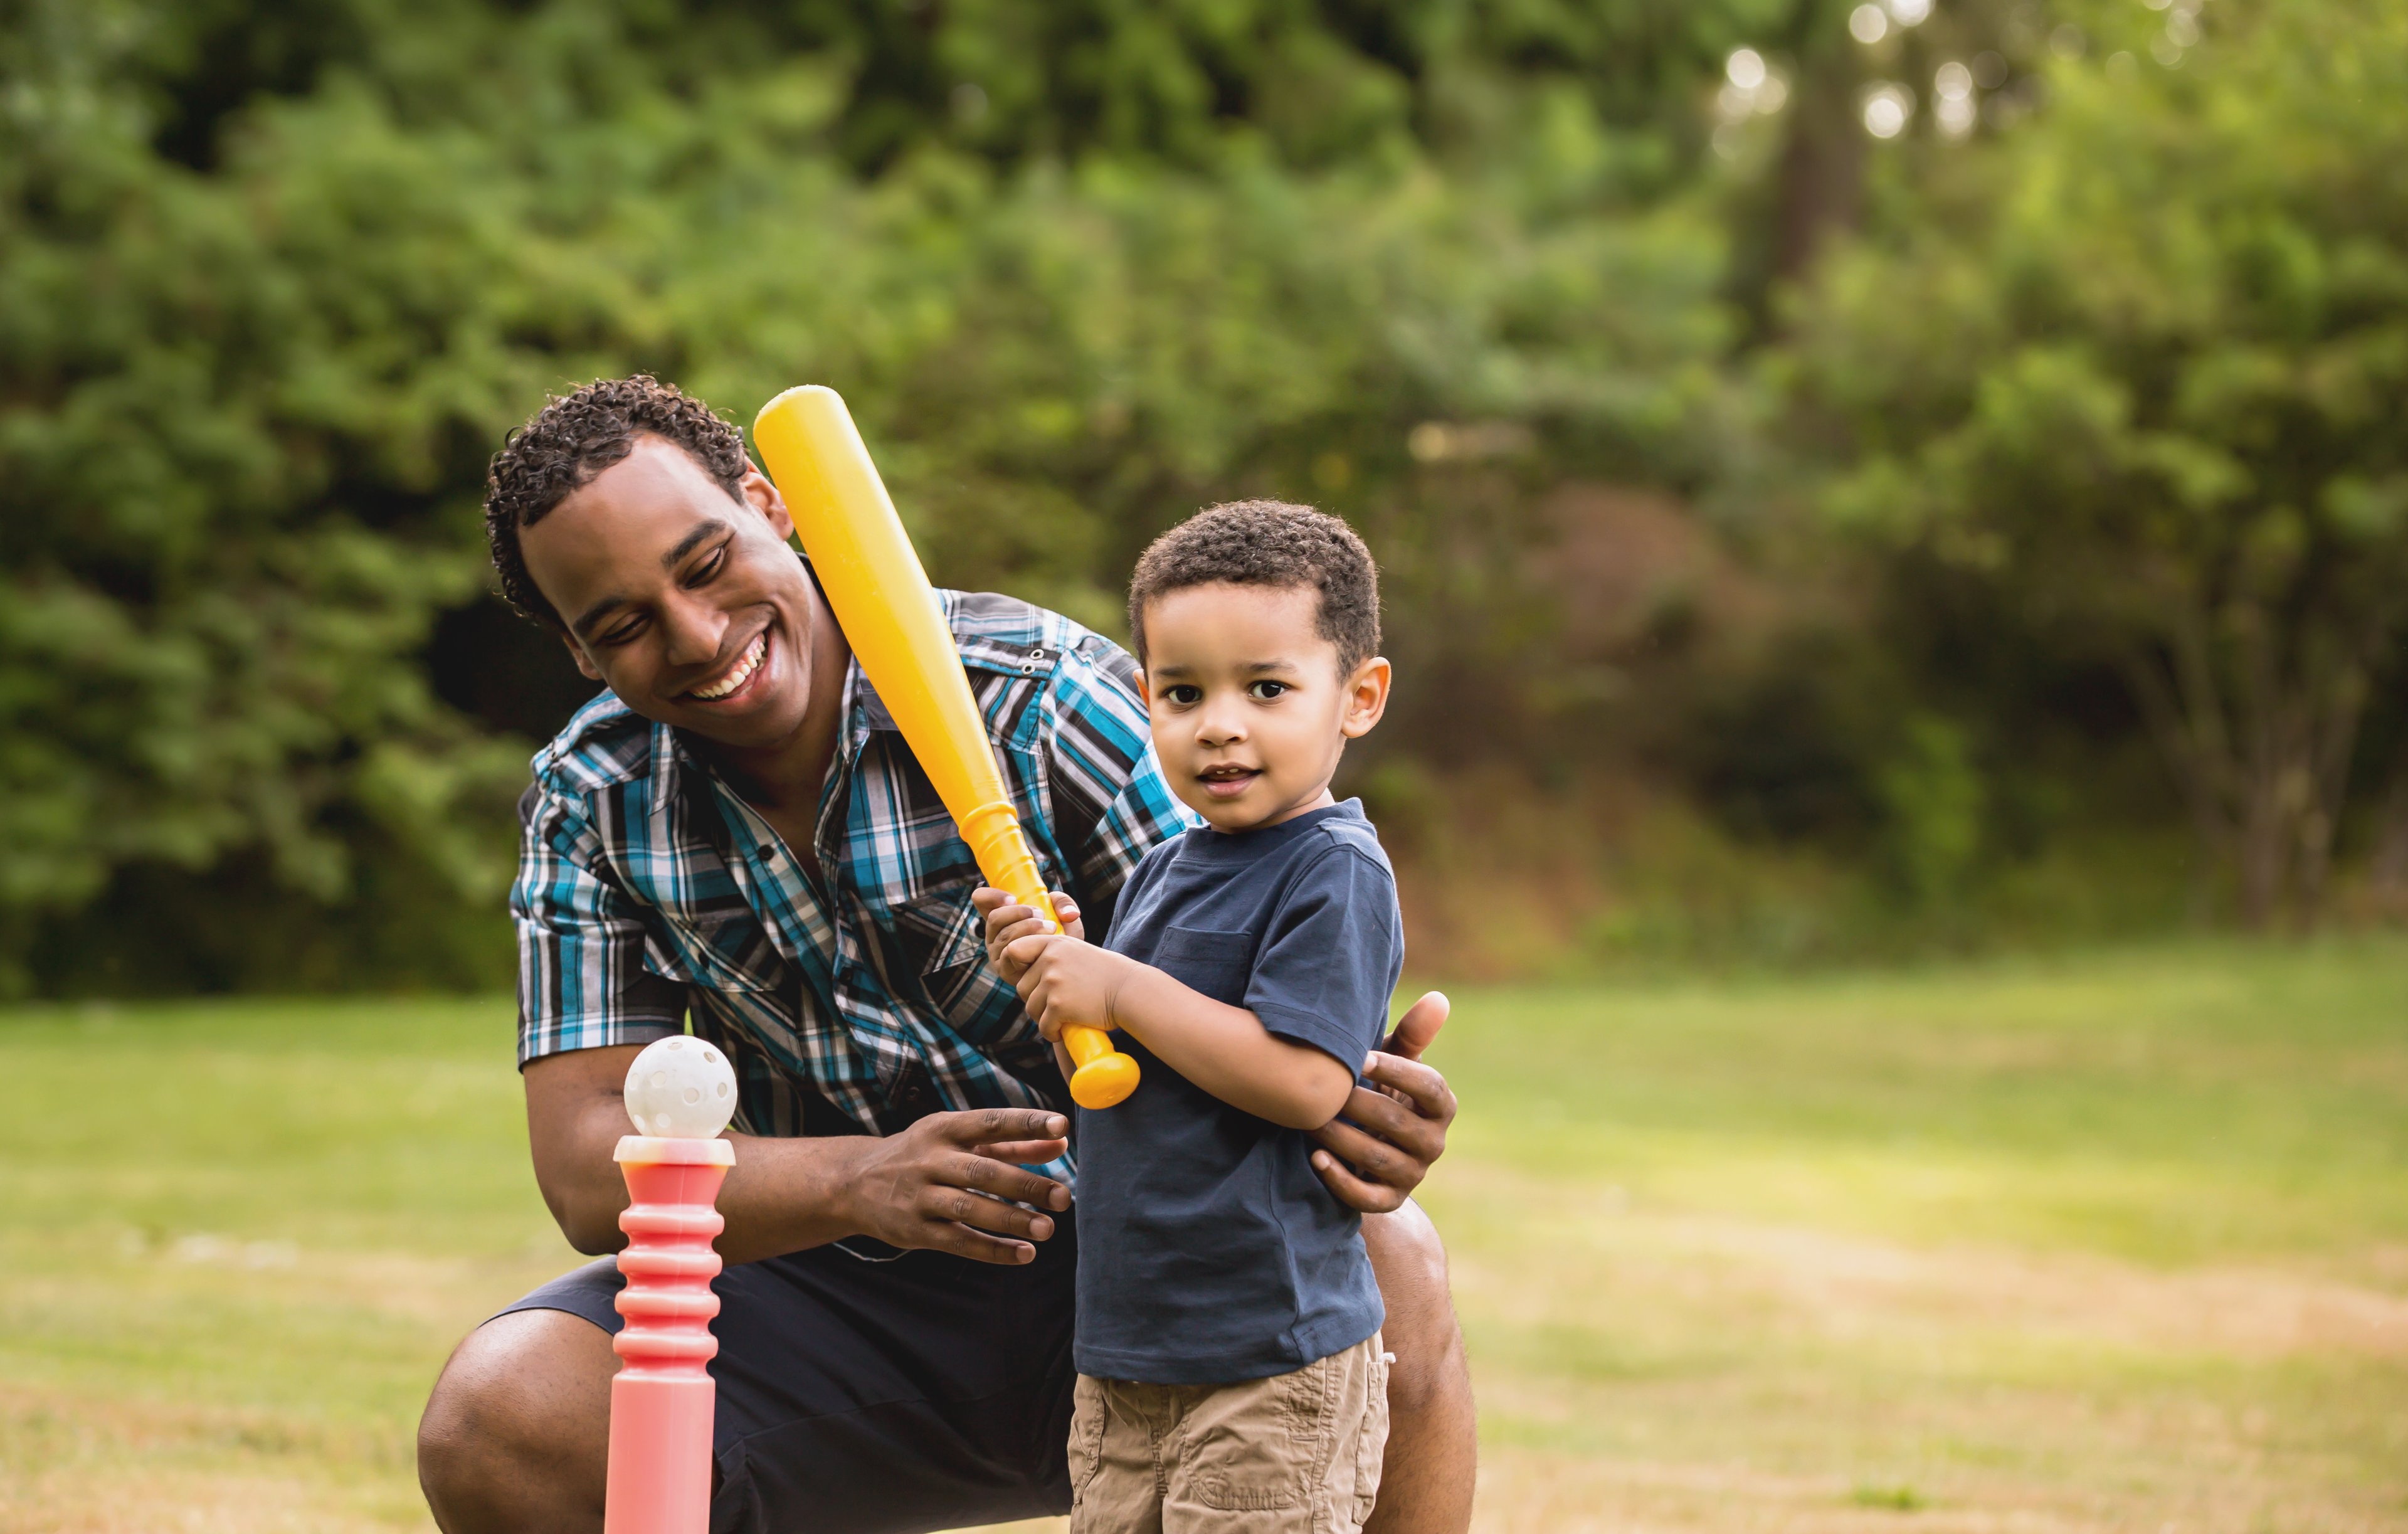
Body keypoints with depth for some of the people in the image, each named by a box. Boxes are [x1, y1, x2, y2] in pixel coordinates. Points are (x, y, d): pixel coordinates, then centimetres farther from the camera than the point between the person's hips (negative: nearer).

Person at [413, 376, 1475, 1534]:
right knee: (491, 1425, -23)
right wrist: (862, 1181, -32)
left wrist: (1356, 1112, -43)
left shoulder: (1045, 697, -14)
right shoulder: (591, 800, -4)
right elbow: (588, 1168, -12)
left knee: (1383, 1262, -32)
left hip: (1105, 1268, -2)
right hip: (830, 1294, 2)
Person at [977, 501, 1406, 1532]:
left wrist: (1119, 992, -18)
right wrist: (1056, 981, 0)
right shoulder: (1159, 874, 14)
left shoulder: (1337, 874, -12)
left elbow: (1304, 1083, -23)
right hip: (1124, 1350, 8)